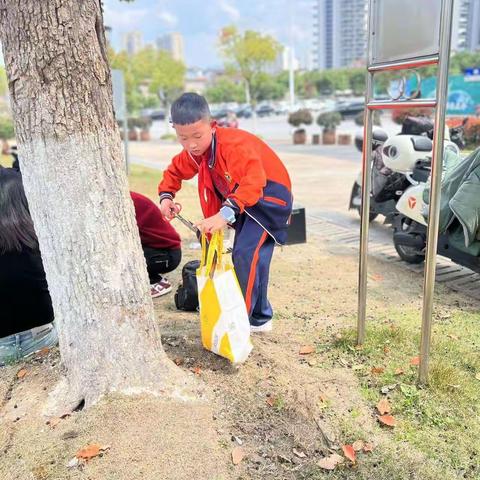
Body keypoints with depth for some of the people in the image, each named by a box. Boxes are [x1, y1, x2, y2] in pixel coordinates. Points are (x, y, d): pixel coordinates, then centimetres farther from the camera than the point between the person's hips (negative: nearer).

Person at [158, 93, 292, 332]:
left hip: (268, 195, -9)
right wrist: (166, 196, -8)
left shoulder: (234, 144, -33)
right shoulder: (194, 152, -7)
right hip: (242, 202, 9)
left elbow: (253, 182, -47)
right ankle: (260, 318, 28)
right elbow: (175, 171, 12)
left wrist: (226, 214, -58)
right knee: (250, 258, 14)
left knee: (246, 254, -22)